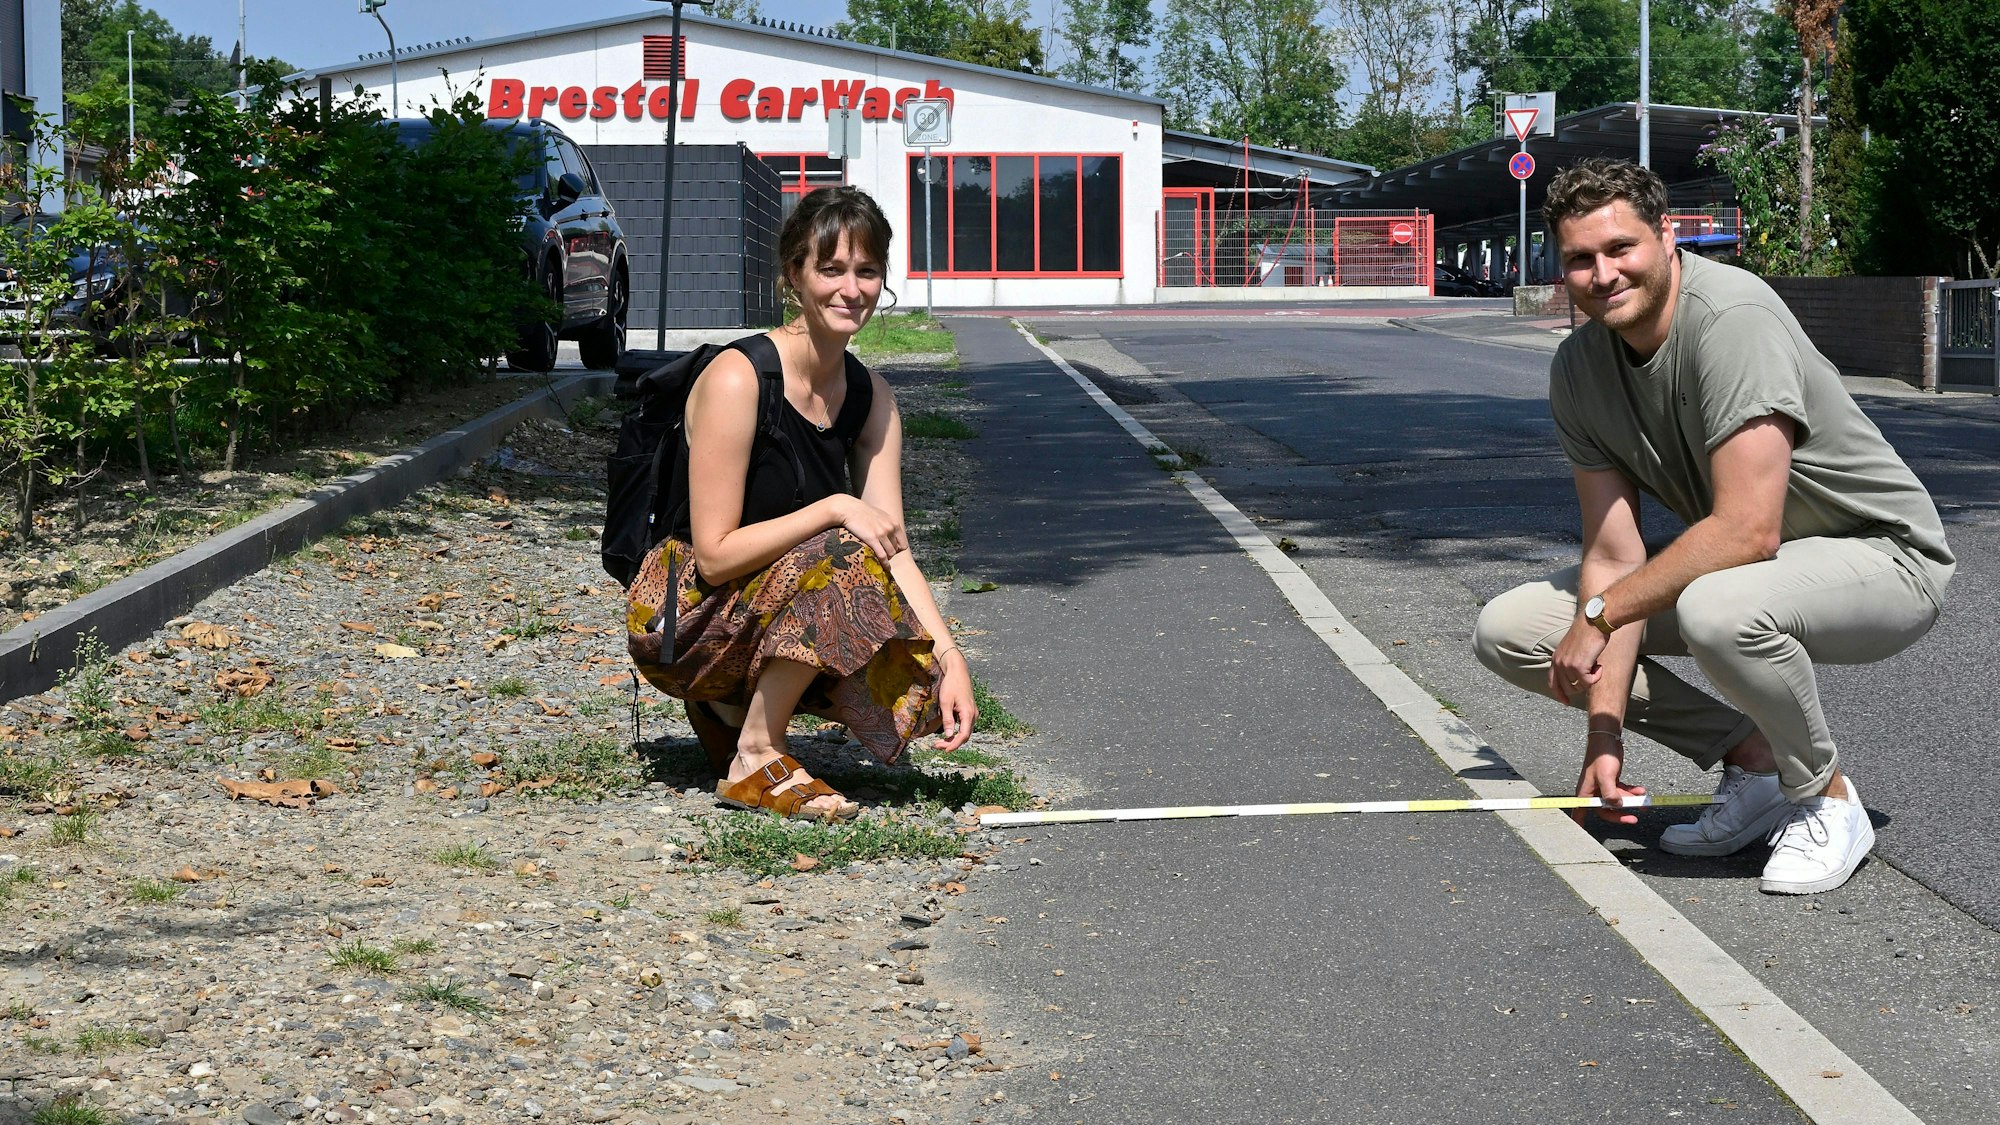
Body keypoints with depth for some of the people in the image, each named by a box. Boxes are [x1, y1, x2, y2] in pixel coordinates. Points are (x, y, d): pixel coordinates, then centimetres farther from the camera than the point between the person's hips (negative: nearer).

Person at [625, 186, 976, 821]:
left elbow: (893, 549, -3)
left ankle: (733, 706, 9)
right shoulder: (738, 379, -20)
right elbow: (716, 555, -21)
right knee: (842, 556, -31)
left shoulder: (870, 398, 2)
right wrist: (834, 510, -26)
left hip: (770, 613, 7)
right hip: (682, 618, -7)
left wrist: (951, 660, -16)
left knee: (922, 683, -14)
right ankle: (754, 761, -16)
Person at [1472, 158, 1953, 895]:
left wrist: (1600, 613, -25)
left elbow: (1748, 532, -34)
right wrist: (1605, 734, -13)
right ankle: (1752, 758, 5)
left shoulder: (1734, 317, -28)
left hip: (1882, 556, -8)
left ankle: (1826, 799, -11)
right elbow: (1614, 556, -6)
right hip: (1734, 565, 8)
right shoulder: (1577, 370, -5)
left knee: (1718, 607, -41)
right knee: (1507, 632, -2)